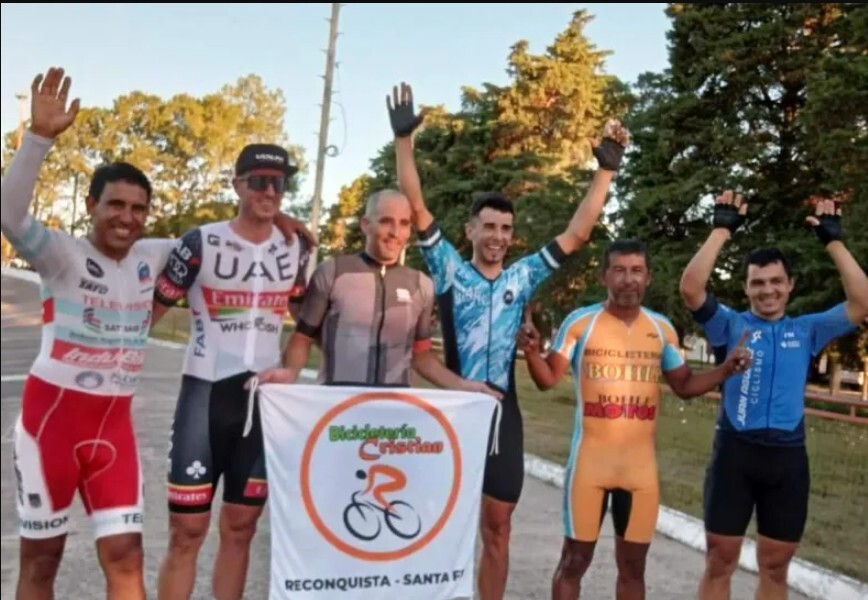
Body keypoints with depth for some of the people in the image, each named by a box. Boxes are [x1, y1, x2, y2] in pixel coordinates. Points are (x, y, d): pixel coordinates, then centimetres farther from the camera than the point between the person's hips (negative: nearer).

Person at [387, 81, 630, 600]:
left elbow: (577, 234, 5)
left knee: (497, 528, 11)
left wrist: (606, 170, 0)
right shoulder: (449, 269, 0)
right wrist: (404, 140, -14)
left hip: (502, 410, 3)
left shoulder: (522, 278, 7)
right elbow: (416, 207, -6)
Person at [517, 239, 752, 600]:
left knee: (633, 563, 14)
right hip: (590, 460, -3)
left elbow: (684, 385, 14)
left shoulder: (662, 328, 6)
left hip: (641, 464, 3)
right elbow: (548, 379, -7)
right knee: (575, 558, 6)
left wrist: (725, 370, -2)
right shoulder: (580, 322, -4)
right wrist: (531, 351, -27)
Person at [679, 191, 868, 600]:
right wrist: (722, 230, -13)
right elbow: (691, 289, -14)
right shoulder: (731, 325, 1)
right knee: (719, 561, 7)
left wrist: (833, 241, -4)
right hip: (735, 451, -2)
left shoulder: (808, 330, 8)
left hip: (788, 456, 2)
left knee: (775, 567, 15)